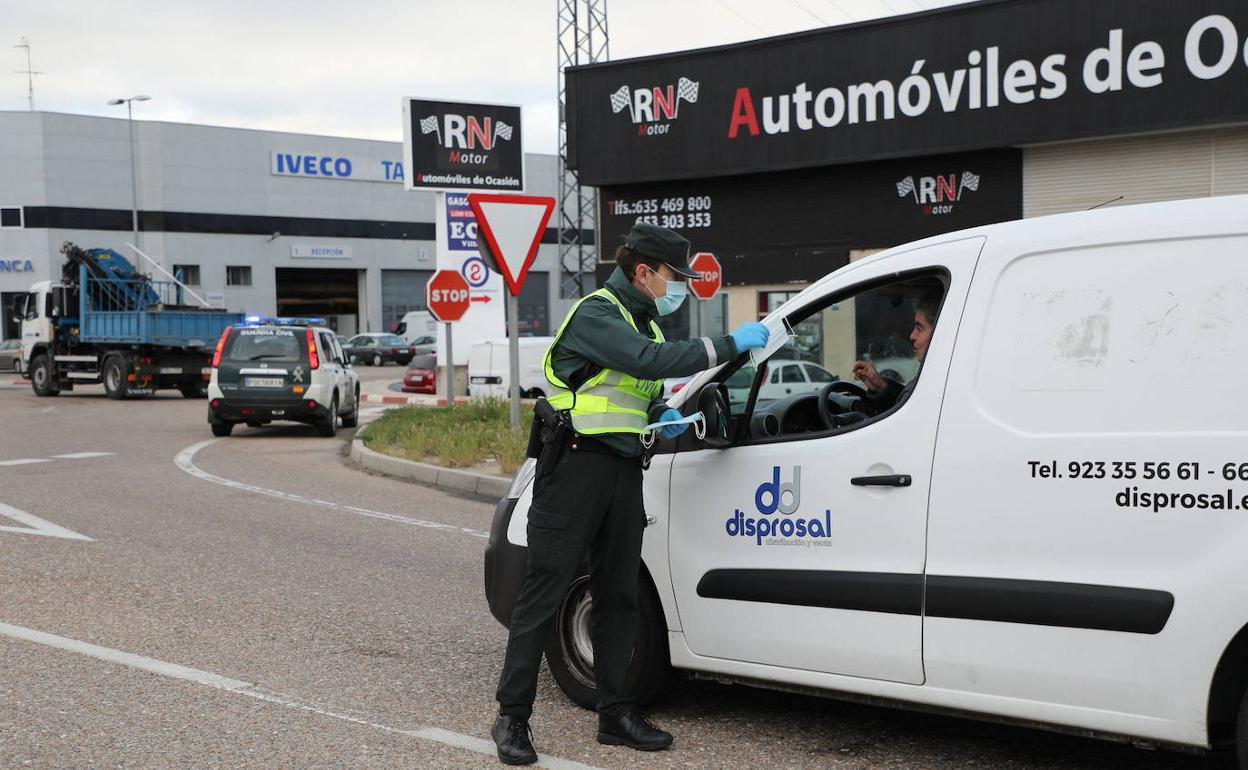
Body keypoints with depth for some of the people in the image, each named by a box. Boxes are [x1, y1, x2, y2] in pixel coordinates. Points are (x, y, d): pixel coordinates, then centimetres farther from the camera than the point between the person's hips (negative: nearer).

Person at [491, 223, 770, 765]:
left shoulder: (643, 320, 18)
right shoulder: (597, 313, -12)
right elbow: (650, 360, -27)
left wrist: (661, 415, 5)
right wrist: (731, 344, -25)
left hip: (623, 470, 9)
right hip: (577, 467, -9)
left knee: (618, 596, 11)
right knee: (544, 592, -5)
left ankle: (616, 714, 20)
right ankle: (512, 718, 1)